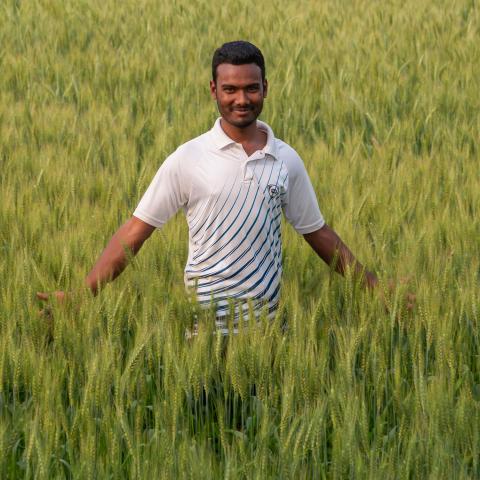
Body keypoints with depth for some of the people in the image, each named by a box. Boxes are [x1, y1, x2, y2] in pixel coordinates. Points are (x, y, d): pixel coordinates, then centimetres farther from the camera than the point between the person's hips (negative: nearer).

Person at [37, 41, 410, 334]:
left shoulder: (287, 161, 5)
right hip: (206, 326, -2)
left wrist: (375, 288, 14)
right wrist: (83, 294, -11)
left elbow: (318, 234, 15)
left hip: (266, 324, 3)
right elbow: (135, 231, -4)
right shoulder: (189, 159, -4)